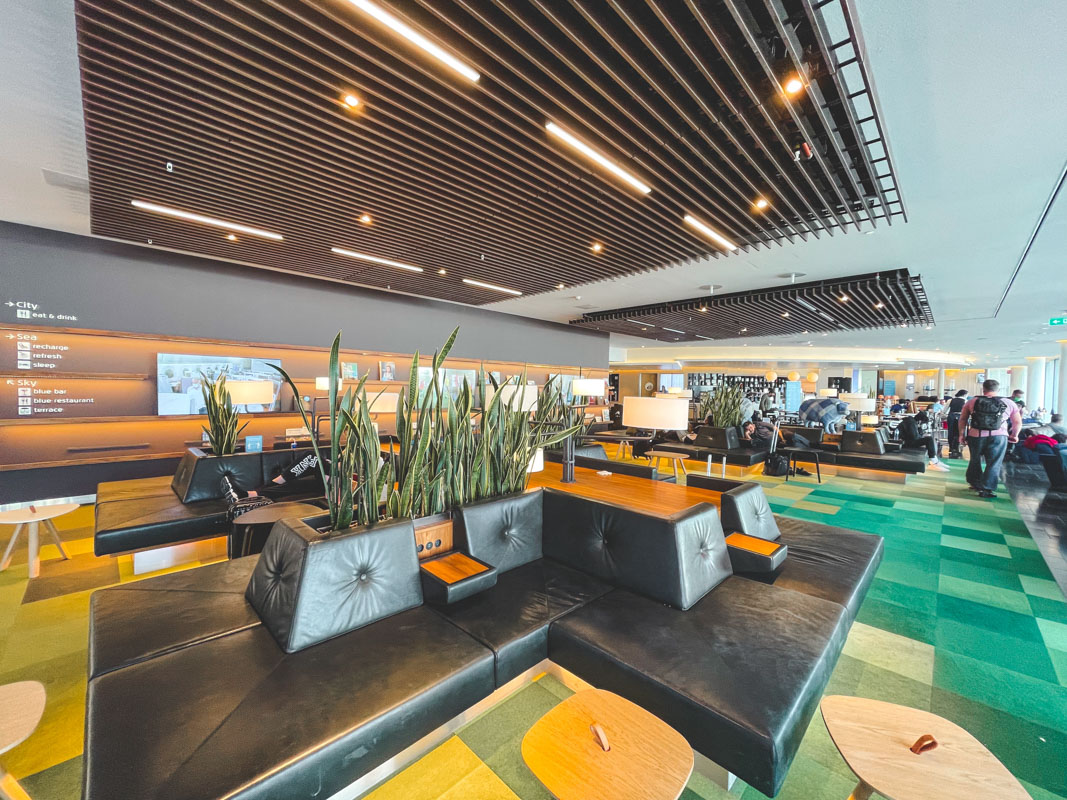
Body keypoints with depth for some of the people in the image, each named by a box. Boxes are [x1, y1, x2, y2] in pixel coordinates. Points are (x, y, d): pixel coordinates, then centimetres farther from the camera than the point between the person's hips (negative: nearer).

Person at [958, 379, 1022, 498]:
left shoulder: (971, 402, 2)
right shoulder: (1009, 404, 3)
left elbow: (962, 419, 3)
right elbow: (1018, 422, 10)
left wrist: (961, 434, 10)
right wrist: (1014, 435, 24)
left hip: (975, 436, 1)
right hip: (998, 437, -1)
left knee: (975, 461, 19)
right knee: (994, 464, 4)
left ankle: (974, 483, 31)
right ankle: (986, 489, 0)